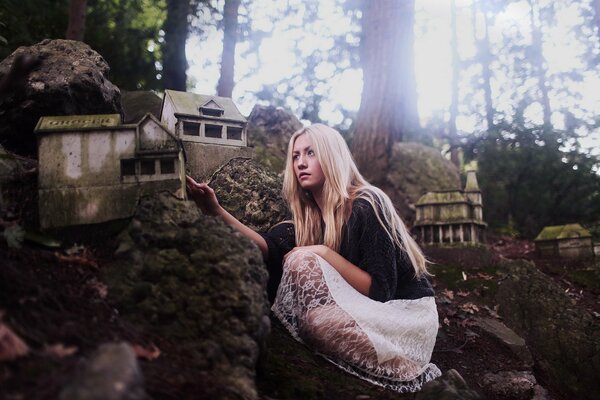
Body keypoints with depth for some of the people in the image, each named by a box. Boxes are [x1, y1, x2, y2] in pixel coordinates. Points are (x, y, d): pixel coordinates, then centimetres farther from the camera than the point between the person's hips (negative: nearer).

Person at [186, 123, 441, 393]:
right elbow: (270, 248, -13)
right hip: (365, 310, 7)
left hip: (405, 316, -7)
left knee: (301, 263, -23)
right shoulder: (310, 214, 5)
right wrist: (216, 211, -22)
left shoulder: (365, 206, -16)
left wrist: (325, 253, -23)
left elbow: (379, 290, -20)